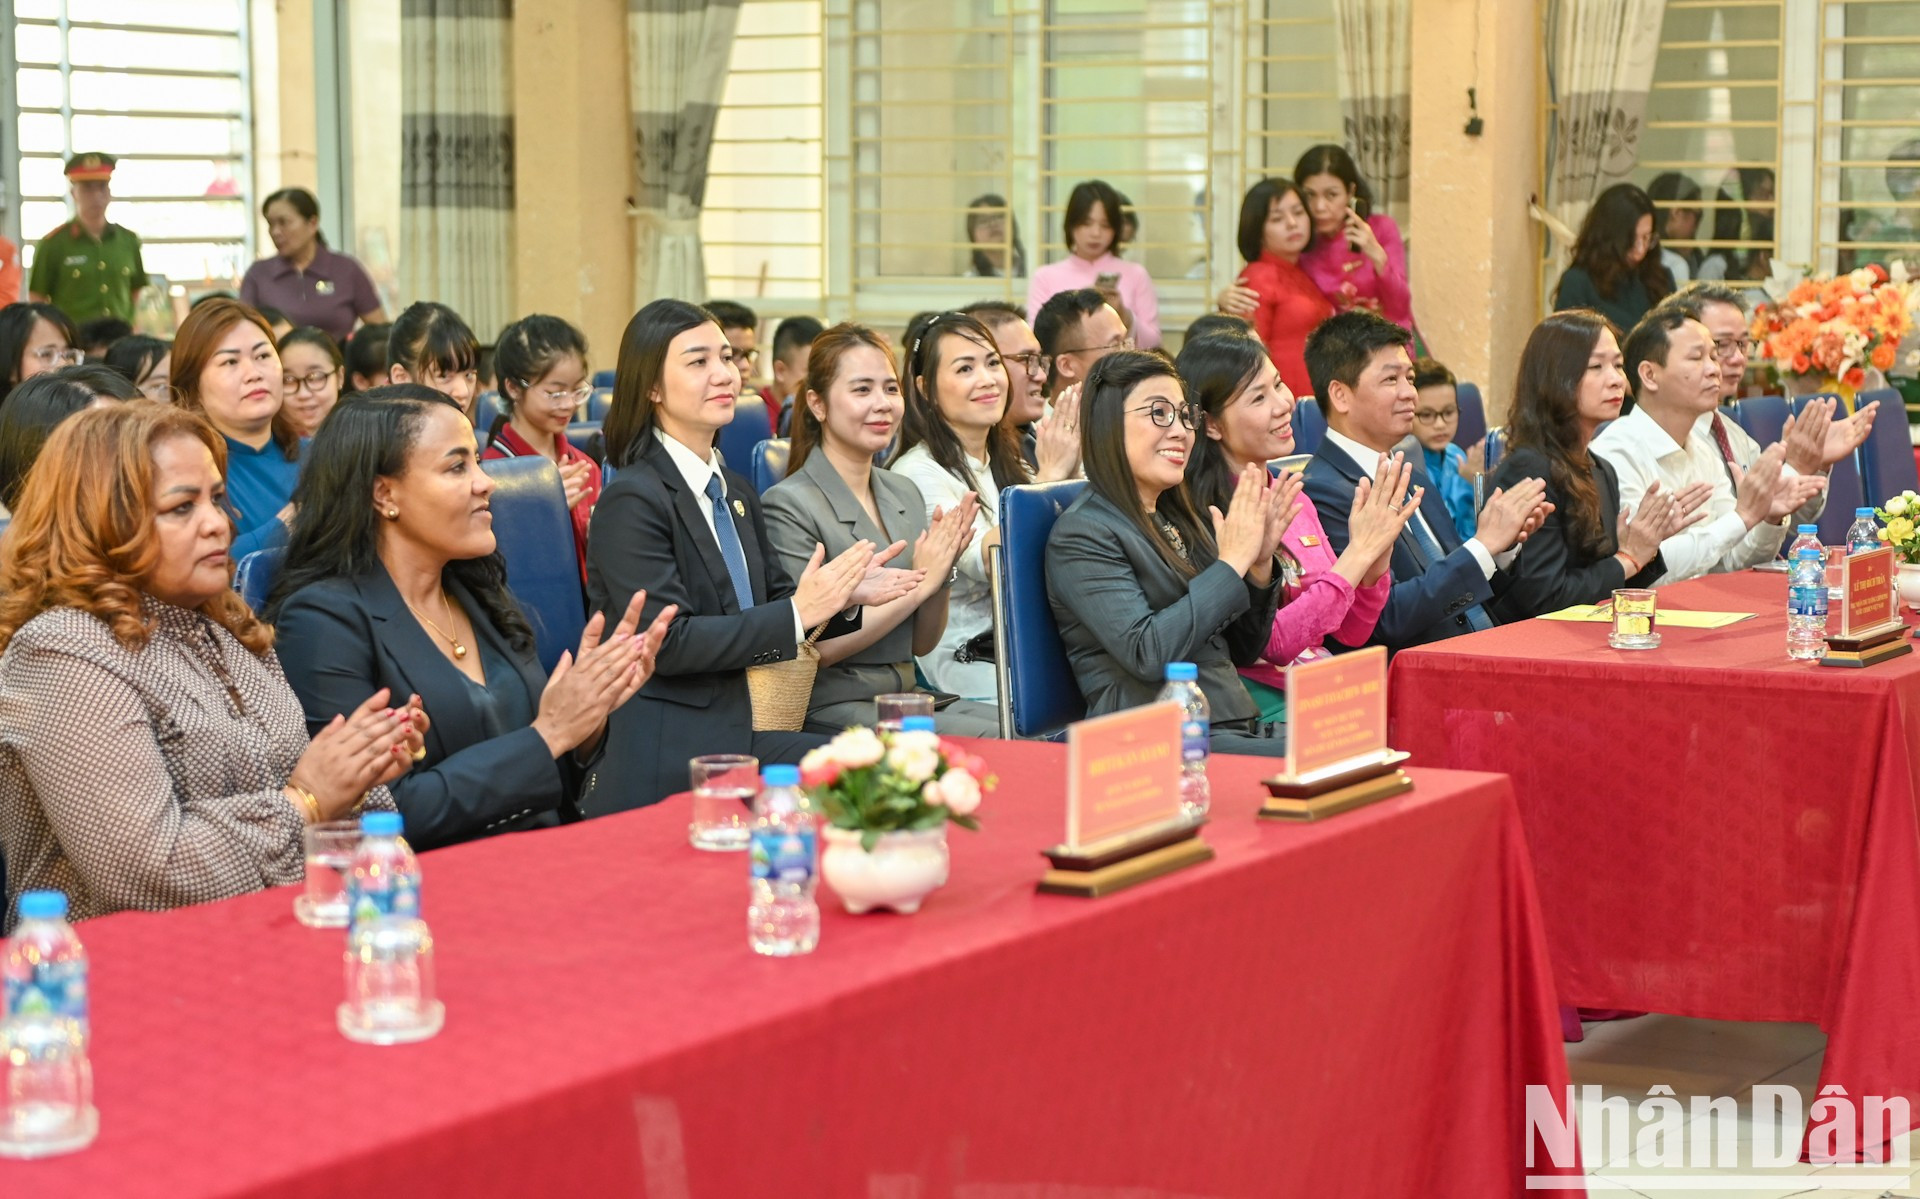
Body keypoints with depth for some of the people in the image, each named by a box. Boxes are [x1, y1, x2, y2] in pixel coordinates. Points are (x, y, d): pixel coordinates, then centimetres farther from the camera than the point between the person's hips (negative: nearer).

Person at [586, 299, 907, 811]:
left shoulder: (736, 495, 17)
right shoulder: (631, 500, -9)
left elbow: (774, 600, 20)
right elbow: (666, 643, -18)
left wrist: (847, 595, -1)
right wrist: (797, 613, -19)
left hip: (737, 733, 8)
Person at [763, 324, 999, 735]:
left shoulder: (905, 493, 14)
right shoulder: (789, 504, -8)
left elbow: (922, 643, 15)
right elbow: (814, 648, -13)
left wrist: (941, 572, -4)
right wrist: (918, 585, -13)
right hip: (830, 712, -7)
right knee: (992, 741, -26)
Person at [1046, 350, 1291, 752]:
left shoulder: (1183, 519, 19)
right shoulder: (1081, 533, -4)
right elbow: (1147, 654, -17)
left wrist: (1260, 563, 4)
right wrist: (1232, 562, -11)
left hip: (1240, 729, 8)